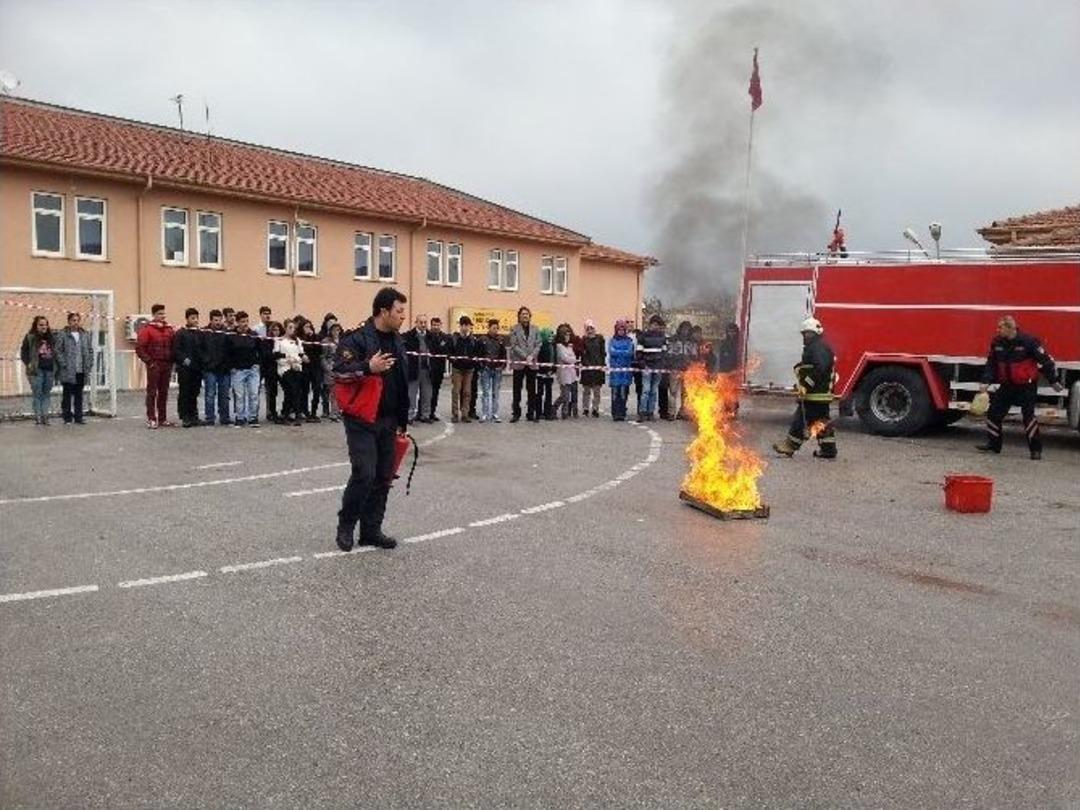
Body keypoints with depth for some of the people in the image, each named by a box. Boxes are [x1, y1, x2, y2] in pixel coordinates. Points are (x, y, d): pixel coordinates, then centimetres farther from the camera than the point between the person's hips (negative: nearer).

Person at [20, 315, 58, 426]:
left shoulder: (51, 337, 13)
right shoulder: (30, 337, 1)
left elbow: (55, 352, 18)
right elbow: (23, 352, 2)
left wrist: (55, 366, 8)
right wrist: (29, 364, -8)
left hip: (50, 369, 4)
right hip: (37, 370, -4)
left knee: (47, 393, 5)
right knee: (37, 393, -4)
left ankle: (45, 416, 9)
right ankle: (38, 416, -1)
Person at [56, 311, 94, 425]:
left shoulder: (85, 335, 11)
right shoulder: (63, 335, -2)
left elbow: (90, 350, 14)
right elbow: (58, 351, -5)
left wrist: (89, 365, 5)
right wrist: (64, 364, -13)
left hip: (81, 371, 4)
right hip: (68, 371, -4)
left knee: (79, 394, 9)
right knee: (67, 394, 2)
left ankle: (78, 417, 15)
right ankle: (67, 418, 7)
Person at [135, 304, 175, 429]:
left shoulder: (169, 329, 12)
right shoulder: (147, 329, -3)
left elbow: (173, 347, 17)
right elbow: (139, 348, -6)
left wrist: (171, 361, 6)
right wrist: (149, 361, -10)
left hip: (167, 365, 5)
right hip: (154, 366, -5)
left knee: (164, 393, 9)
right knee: (152, 392, -2)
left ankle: (162, 419, 15)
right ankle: (151, 419, 1)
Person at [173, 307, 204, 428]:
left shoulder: (200, 333, 14)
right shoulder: (180, 333, -1)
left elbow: (203, 349, 17)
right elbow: (176, 350, -7)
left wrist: (202, 361, 5)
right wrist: (183, 359, -17)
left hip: (197, 368, 5)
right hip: (184, 368, -5)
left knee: (194, 393, 9)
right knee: (184, 393, -2)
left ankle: (193, 415, 16)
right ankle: (185, 417, 1)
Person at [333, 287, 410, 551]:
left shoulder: (397, 341, 13)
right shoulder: (356, 339, -10)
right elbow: (338, 373, -18)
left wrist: (402, 421, 19)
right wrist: (368, 368, -28)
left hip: (388, 422, 7)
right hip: (361, 421, -7)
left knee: (383, 477, 7)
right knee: (364, 474, -10)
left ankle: (371, 529, 18)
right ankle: (345, 526, 10)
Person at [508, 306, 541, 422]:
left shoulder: (535, 329, 9)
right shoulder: (514, 329, 1)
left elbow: (538, 345, 4)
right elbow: (514, 346, -6)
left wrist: (531, 356, -12)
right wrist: (525, 357, -14)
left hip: (532, 364, 2)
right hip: (518, 363, -2)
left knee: (531, 390, 5)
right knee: (517, 390, 4)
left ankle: (531, 413, 11)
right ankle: (516, 413, 11)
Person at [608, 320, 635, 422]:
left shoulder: (629, 340, 8)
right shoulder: (612, 340, 10)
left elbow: (630, 352, -6)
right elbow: (612, 352, -4)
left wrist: (618, 352, -6)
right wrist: (624, 352, -2)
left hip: (626, 369, 0)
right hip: (615, 369, 0)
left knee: (624, 392, -5)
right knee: (615, 392, -4)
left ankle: (622, 413, 0)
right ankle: (615, 413, -1)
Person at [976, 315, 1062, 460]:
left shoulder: (1028, 341, -16)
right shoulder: (997, 342, -1)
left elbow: (1046, 360, -10)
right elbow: (991, 363, 7)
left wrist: (1054, 381, -7)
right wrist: (986, 381, -4)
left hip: (1027, 386, -6)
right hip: (1007, 385, 6)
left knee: (1028, 415, -10)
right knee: (994, 412, 5)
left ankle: (1036, 449, 0)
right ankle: (993, 444, 19)